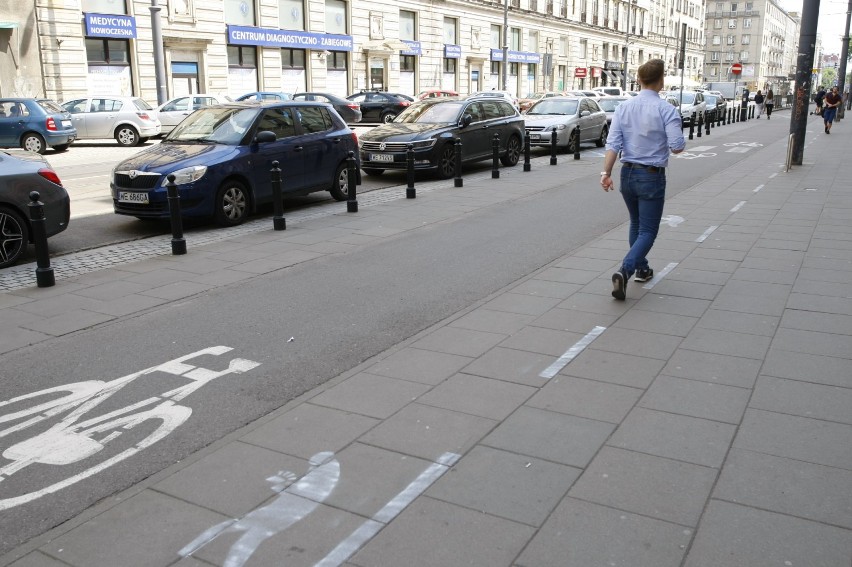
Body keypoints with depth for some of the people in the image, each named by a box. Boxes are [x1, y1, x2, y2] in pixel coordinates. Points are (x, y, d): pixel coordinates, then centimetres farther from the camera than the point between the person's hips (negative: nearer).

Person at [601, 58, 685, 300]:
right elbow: (677, 147, -16)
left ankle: (641, 268, 36)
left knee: (636, 224, 24)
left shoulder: (623, 107, -1)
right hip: (652, 176, -5)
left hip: (627, 174, 5)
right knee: (648, 231, 0)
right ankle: (625, 271, -20)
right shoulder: (666, 110, -13)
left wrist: (606, 173, -11)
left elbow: (613, 143, -8)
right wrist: (672, 140, 6)